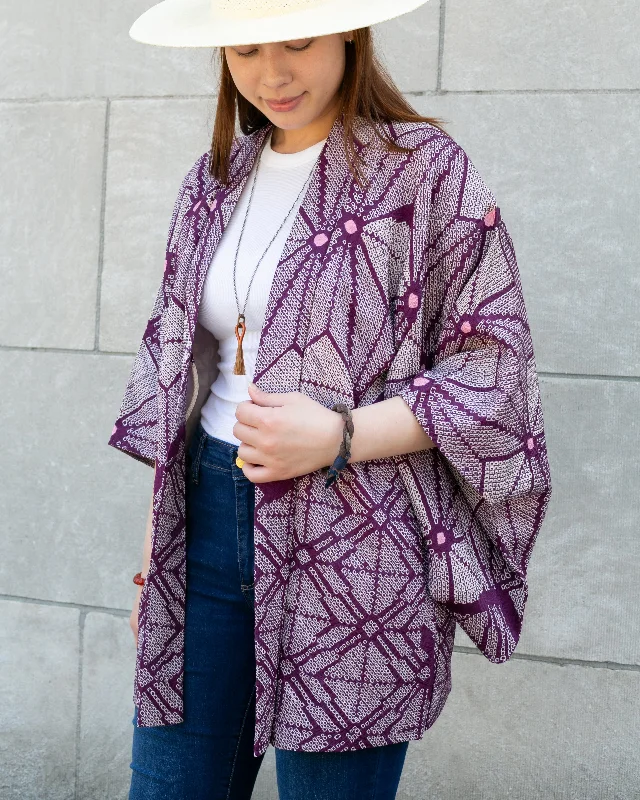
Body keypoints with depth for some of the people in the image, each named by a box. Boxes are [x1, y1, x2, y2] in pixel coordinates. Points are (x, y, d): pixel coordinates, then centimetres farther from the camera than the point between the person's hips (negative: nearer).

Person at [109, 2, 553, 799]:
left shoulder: (425, 170, -5)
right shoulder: (213, 181, 12)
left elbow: (493, 371, -6)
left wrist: (338, 437, -19)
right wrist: (154, 546, 14)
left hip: (352, 548, -5)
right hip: (208, 521, 5)